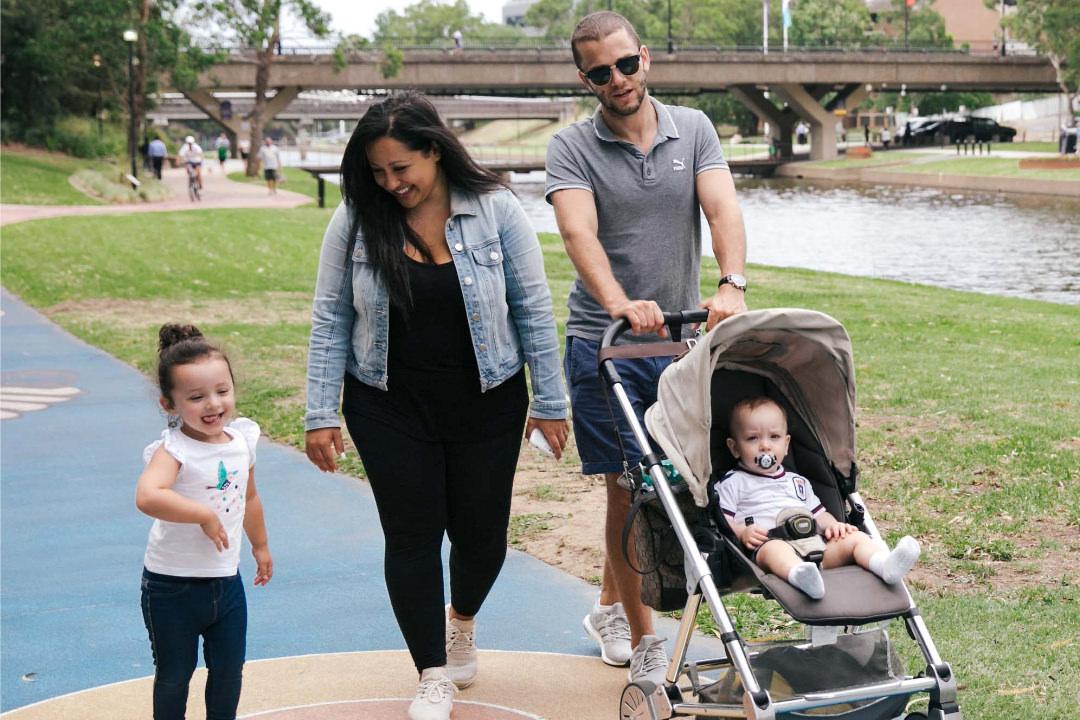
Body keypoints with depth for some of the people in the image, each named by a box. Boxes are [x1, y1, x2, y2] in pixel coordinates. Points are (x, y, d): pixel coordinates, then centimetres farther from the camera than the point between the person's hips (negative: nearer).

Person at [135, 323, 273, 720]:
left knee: (229, 668, 16)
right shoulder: (173, 449, -22)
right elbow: (147, 497, -43)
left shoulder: (242, 438, -1)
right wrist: (205, 516, -36)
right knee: (174, 674, 10)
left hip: (226, 579, 6)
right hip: (172, 586, -5)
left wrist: (260, 546, 27)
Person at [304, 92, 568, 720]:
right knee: (412, 533, 1)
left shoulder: (496, 211, -9)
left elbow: (533, 309, -4)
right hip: (389, 408, 0)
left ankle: (462, 620, 41)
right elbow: (331, 320, -1)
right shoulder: (356, 220, -6)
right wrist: (321, 415, -3)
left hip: (487, 403, 0)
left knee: (482, 533, 7)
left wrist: (550, 403, -3)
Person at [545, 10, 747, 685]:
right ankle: (642, 637, 7)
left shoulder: (693, 129, 5)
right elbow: (580, 233, -21)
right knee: (629, 487, -4)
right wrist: (620, 304, -39)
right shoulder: (572, 147, -4)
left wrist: (731, 285, -29)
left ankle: (610, 604, 34)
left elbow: (723, 208, -10)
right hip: (604, 341, -3)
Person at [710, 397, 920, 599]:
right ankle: (800, 576, -72)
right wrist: (742, 532, -14)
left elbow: (818, 514, 32)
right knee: (774, 548, -40)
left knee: (855, 537, -14)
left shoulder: (798, 482, 34)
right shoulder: (733, 483, 17)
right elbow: (721, 522, 7)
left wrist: (832, 525, 8)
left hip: (815, 546, 6)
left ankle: (886, 565, -43)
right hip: (767, 544, -6)